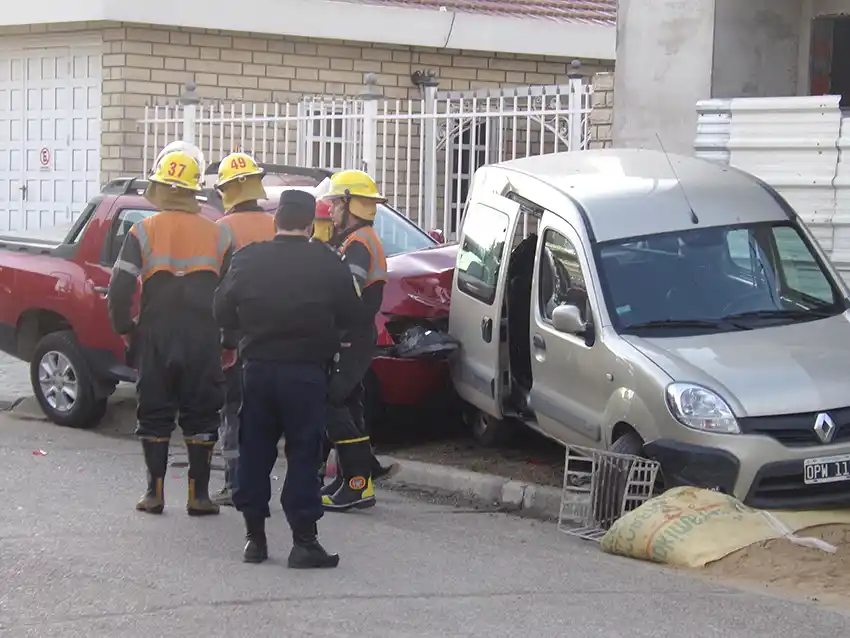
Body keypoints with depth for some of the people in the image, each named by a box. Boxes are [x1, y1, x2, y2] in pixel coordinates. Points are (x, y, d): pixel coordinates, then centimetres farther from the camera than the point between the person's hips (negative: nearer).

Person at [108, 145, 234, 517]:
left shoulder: (143, 232, -3)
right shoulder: (218, 235, 3)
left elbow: (119, 289, -8)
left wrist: (125, 329, 5)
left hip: (156, 337, -1)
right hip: (204, 341, 1)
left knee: (154, 415, 9)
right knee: (201, 415, 6)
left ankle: (154, 493, 8)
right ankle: (199, 495, 5)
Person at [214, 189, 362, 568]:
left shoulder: (247, 260, -1)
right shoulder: (326, 264, -8)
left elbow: (223, 311, 4)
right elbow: (351, 315, 0)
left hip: (257, 369, 3)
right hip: (305, 371, -2)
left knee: (254, 452, 11)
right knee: (303, 454, 1)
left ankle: (254, 537, 13)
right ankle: (304, 540, -2)